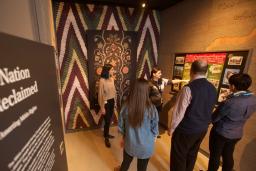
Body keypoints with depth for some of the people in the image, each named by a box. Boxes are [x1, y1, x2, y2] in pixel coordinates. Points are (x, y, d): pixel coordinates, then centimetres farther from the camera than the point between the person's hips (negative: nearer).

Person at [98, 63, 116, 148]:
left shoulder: (112, 79, 2)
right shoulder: (102, 80, -18)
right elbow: (100, 95, -16)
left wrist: (115, 101, 13)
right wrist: (102, 107, -14)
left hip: (112, 101, 6)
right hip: (106, 102, -6)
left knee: (110, 119, 17)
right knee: (107, 120, 4)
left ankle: (107, 134, 39)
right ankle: (106, 139, 24)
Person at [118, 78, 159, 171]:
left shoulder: (126, 106, -21)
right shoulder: (151, 108, -26)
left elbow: (120, 125, -6)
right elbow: (154, 129, -10)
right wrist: (153, 137, 11)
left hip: (129, 143, 2)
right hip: (145, 146, -1)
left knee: (125, 164, 30)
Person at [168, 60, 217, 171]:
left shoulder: (189, 88, -24)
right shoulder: (213, 89, -1)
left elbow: (178, 112, -21)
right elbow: (209, 110, 10)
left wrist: (172, 128, -8)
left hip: (186, 130, -7)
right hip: (203, 129, 7)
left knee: (179, 157, 13)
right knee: (192, 155, 25)